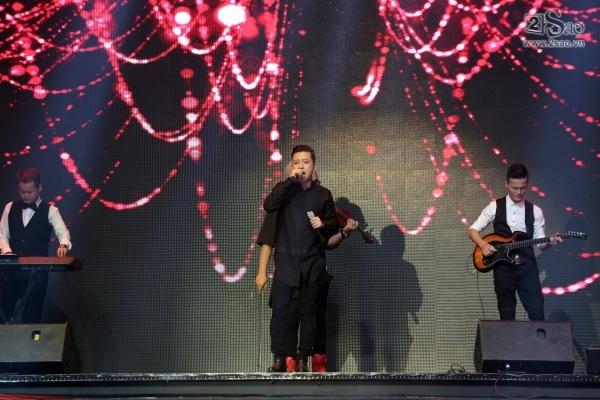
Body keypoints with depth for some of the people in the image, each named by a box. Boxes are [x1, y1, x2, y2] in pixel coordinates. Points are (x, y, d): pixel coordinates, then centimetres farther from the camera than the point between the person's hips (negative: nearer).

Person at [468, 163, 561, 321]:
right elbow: (473, 230, 6)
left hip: (527, 268, 1)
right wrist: (483, 245, -12)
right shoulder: (495, 207, 3)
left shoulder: (535, 211, 7)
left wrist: (549, 243, -17)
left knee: (537, 313, -8)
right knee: (507, 316, 4)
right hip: (503, 268, 0)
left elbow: (540, 243, 5)